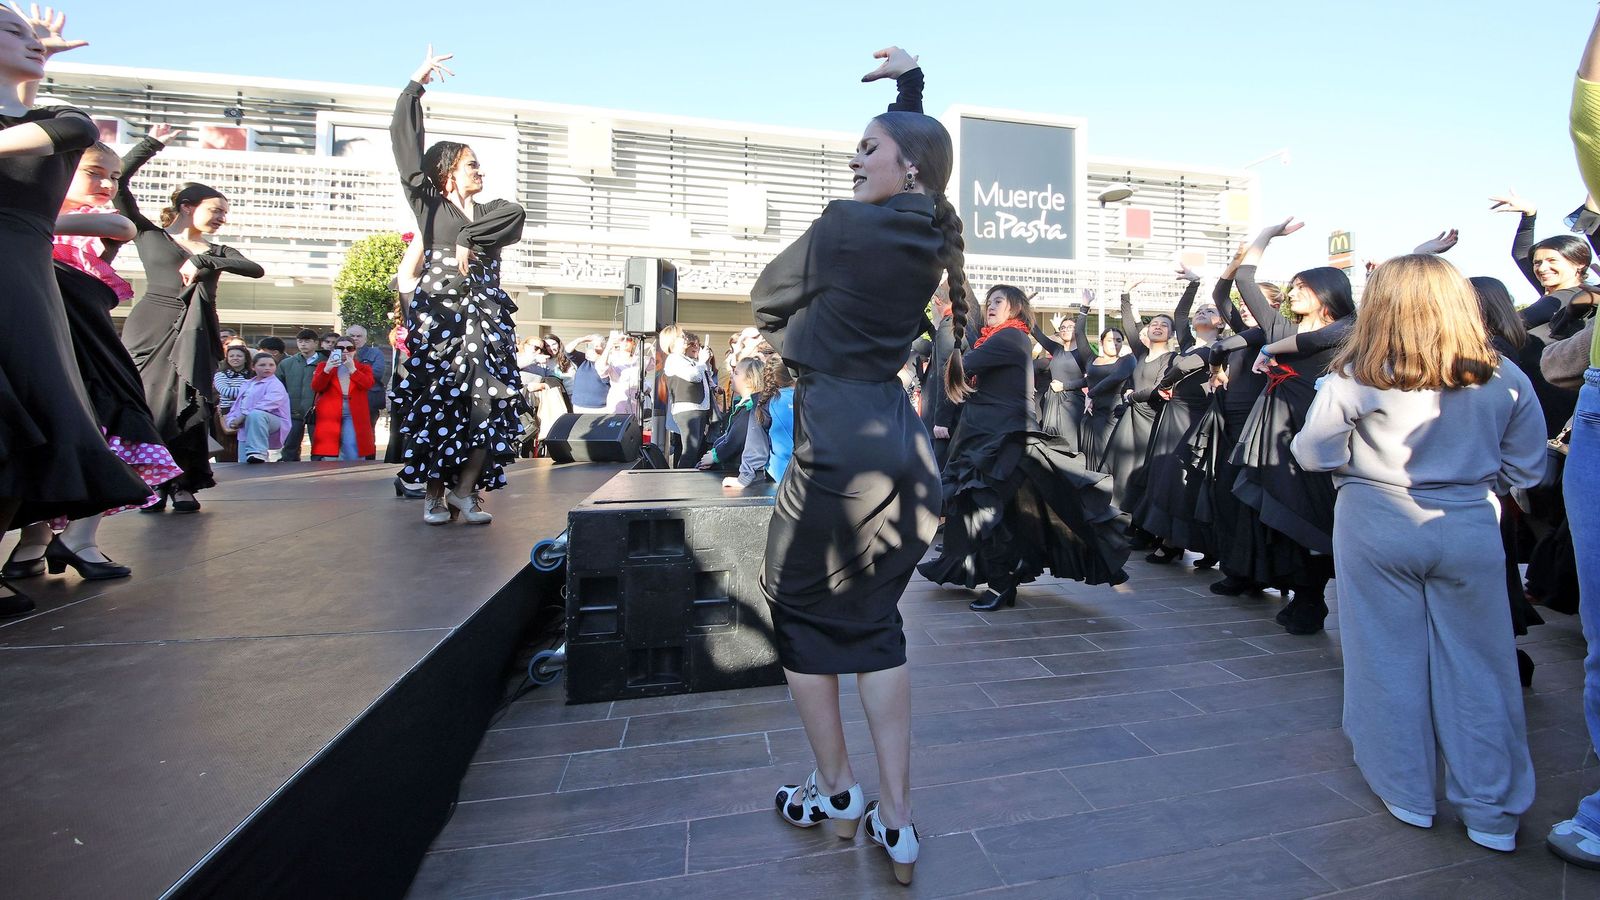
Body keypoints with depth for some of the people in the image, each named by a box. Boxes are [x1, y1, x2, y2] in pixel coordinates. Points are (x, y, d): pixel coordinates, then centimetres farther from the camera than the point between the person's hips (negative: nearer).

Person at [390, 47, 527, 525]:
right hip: (439, 313, -2)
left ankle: (465, 489, -3)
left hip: (486, 318, 3)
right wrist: (415, 85, 8)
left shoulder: (490, 212, 20)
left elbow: (515, 215, -3)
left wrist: (470, 240, -12)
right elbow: (405, 142, 7)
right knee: (436, 403, -6)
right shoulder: (428, 204, 13)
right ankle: (435, 493, 2)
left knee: (492, 404, -10)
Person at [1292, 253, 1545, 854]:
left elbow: (1313, 454, -10)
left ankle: (1407, 793, 24)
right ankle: (1492, 814, 21)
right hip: (1470, 533, 2)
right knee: (1477, 668, 11)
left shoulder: (1356, 376, -11)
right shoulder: (1503, 378, -1)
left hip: (1376, 529, -2)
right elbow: (1526, 469, 4)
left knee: (1390, 661, 11)